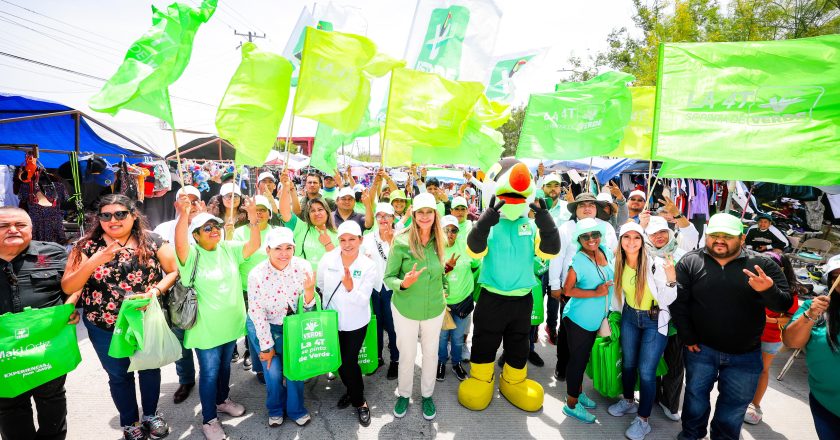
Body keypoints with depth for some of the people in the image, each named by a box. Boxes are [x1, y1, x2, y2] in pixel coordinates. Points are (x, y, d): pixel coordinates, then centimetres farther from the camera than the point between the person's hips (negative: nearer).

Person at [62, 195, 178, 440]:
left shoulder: (152, 242, -10)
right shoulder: (87, 247, -8)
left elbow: (173, 271, -6)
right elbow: (67, 287, -11)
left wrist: (156, 290, -23)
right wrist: (95, 261, -27)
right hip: (105, 327, 0)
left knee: (150, 369, 18)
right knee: (119, 375, 18)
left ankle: (151, 414, 43)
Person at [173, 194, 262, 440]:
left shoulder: (228, 249, 1)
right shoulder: (192, 254, -13)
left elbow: (254, 245, -9)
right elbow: (179, 245, -34)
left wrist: (252, 216, -21)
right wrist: (184, 215, -49)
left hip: (230, 323, 5)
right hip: (206, 327, -5)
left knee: (225, 366, 23)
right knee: (209, 372, 8)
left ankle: (222, 401, 45)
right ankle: (209, 419, 25)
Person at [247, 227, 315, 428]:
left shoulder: (303, 266, -22)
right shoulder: (257, 274, -26)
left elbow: (308, 305, -13)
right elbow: (257, 313, -16)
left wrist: (309, 290, -36)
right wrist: (267, 346, -8)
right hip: (266, 325, -1)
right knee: (273, 372, -5)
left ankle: (295, 409, 27)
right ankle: (275, 410, 26)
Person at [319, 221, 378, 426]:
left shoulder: (369, 266, -18)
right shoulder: (328, 259, -14)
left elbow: (363, 301, -24)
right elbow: (321, 285, 4)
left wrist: (350, 287, -41)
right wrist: (332, 301, 12)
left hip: (355, 323, -3)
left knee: (349, 362, 4)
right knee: (339, 361, 18)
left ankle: (359, 401, 31)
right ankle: (352, 390, 46)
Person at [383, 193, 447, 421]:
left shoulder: (439, 242, -7)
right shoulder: (401, 242, -18)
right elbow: (388, 278, -13)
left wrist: (444, 290, 8)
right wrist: (403, 284, -31)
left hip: (434, 310, 3)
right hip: (405, 310, -3)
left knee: (431, 354, 18)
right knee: (407, 355, 15)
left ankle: (427, 395, 42)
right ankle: (404, 394, 41)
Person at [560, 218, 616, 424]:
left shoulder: (606, 252, -1)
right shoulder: (578, 260, -20)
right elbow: (567, 290, -20)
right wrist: (596, 293, -24)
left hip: (595, 319, 7)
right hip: (578, 319, -7)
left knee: (583, 358, 22)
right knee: (577, 359, 5)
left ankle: (578, 392, 41)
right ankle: (571, 404, 22)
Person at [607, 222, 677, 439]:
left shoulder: (656, 264, -21)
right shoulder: (618, 264, -7)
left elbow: (666, 300, -18)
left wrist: (671, 279, -33)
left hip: (655, 321, -4)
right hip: (629, 318, 4)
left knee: (646, 370, -1)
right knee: (628, 363, 17)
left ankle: (643, 420, 18)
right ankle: (628, 401, 42)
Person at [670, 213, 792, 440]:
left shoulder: (763, 265, -6)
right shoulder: (690, 262, -9)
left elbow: (785, 304, -8)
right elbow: (678, 302, -9)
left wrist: (769, 290, -30)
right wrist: (688, 338, -9)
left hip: (745, 355, 1)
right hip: (701, 349, -1)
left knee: (734, 405, 17)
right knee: (696, 396, 15)